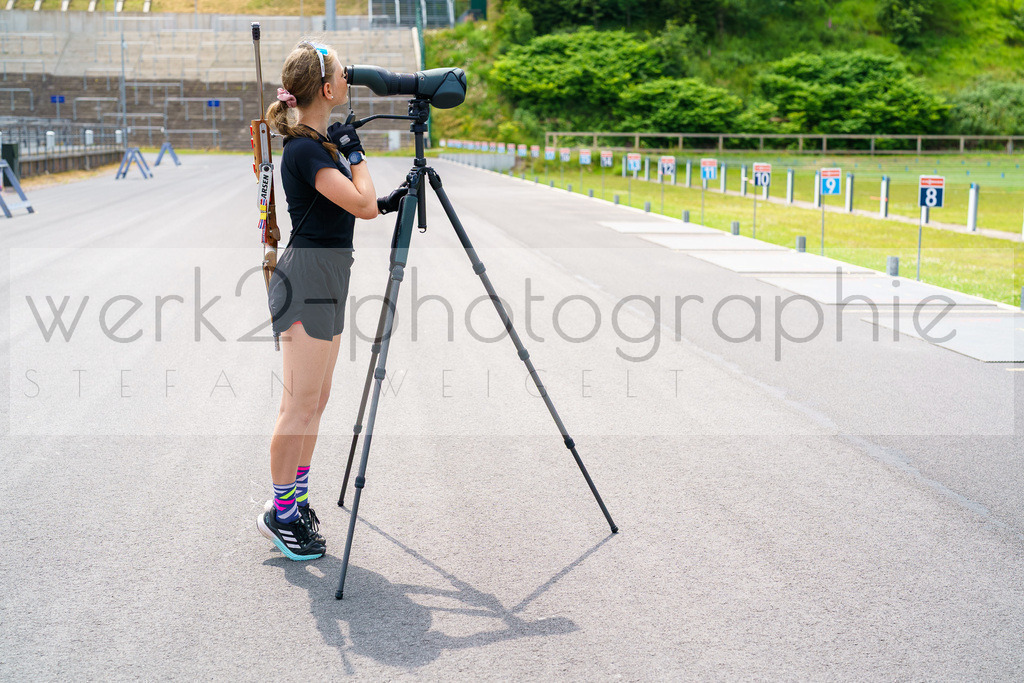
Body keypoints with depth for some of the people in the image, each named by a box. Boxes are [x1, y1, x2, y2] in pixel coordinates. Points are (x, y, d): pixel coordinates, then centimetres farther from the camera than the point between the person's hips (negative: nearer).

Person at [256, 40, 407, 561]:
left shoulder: (320, 142, 13)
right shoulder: (305, 150, -17)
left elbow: (358, 207, 21)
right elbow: (361, 203, -22)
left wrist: (385, 203, 5)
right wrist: (355, 153, -9)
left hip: (327, 282, 10)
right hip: (307, 280, -10)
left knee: (315, 401, 14)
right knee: (300, 405, -3)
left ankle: (296, 500, 24)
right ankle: (280, 513, 8)